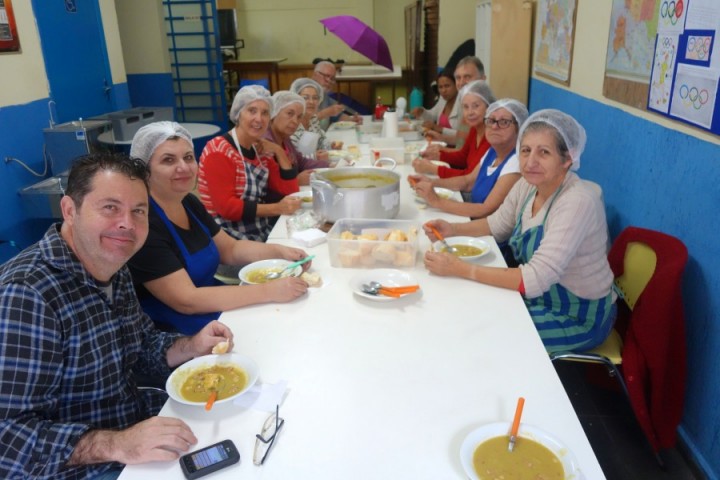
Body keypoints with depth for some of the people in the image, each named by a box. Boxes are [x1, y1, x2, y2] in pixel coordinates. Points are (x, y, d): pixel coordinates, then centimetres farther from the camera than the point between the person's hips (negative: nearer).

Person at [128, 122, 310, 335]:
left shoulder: (189, 202, 4)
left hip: (217, 310, 8)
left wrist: (279, 251, -4)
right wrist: (269, 291, -27)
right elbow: (186, 301, -25)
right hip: (177, 335, -8)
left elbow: (230, 249, 14)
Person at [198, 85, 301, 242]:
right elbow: (226, 207, -21)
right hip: (230, 238, -7)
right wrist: (277, 208, -26)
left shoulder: (260, 149, 8)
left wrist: (279, 152, -4)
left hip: (262, 232, 7)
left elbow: (290, 192, 6)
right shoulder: (218, 151, -13)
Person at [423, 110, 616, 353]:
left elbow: (535, 279, -34)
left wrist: (460, 268, -34)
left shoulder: (577, 202, -29)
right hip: (540, 295, 7)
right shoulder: (528, 184, -6)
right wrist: (452, 229, -7)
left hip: (578, 317, -6)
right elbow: (498, 224, 11)